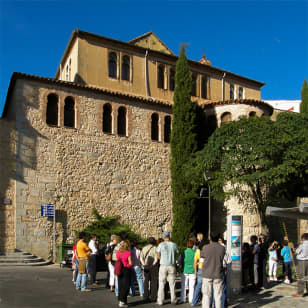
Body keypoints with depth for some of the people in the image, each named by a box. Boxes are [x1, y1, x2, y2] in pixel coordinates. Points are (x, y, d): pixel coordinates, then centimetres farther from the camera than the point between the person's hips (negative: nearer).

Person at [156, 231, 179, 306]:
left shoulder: (161, 244, -6)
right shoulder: (174, 244, -2)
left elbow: (158, 256, 1)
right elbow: (175, 255, 6)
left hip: (163, 266, -1)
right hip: (172, 266, 1)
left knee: (161, 284, 6)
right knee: (172, 284, 11)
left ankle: (160, 301, 7)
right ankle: (173, 300, 17)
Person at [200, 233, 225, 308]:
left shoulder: (205, 247, -8)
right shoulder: (222, 248, -4)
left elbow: (201, 255, 9)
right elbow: (221, 257, 10)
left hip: (207, 274, -1)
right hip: (218, 275, 1)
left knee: (206, 295, 5)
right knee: (218, 296, 8)